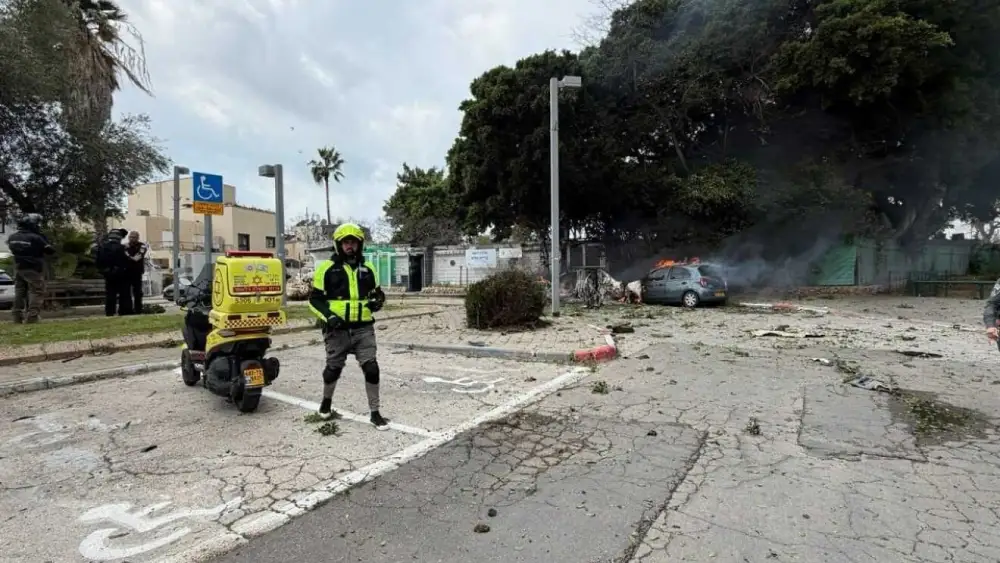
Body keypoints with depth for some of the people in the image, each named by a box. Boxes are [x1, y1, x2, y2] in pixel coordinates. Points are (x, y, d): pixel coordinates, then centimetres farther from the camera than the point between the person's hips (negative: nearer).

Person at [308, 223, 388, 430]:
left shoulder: (368, 268, 10)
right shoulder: (327, 268, -1)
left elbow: (377, 293, 21)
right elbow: (314, 299, 1)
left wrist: (377, 302, -3)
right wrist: (328, 316, -15)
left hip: (363, 328, 2)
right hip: (337, 329, -2)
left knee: (371, 368, -4)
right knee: (333, 369, 12)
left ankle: (375, 413, 8)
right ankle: (326, 401, 39)